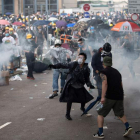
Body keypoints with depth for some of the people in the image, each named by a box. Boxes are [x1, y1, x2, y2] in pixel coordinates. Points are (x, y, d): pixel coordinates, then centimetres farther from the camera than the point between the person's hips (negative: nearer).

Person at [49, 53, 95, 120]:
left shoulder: (86, 69, -5)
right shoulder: (73, 64, -13)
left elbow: (87, 79, 1)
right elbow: (64, 65, -17)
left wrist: (89, 85, -16)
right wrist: (55, 66, -29)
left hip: (80, 87, 3)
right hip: (71, 85, -3)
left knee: (84, 98, 6)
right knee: (70, 99, -12)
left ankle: (82, 108, 42)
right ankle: (67, 114, 4)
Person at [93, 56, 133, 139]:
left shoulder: (103, 72, 0)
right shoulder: (117, 72, 19)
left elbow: (105, 84, -15)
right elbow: (121, 85, 18)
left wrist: (103, 97, -21)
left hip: (110, 97, -5)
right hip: (119, 96, 6)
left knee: (101, 114, 7)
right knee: (120, 114, 19)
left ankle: (100, 133, 0)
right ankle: (128, 127, -4)